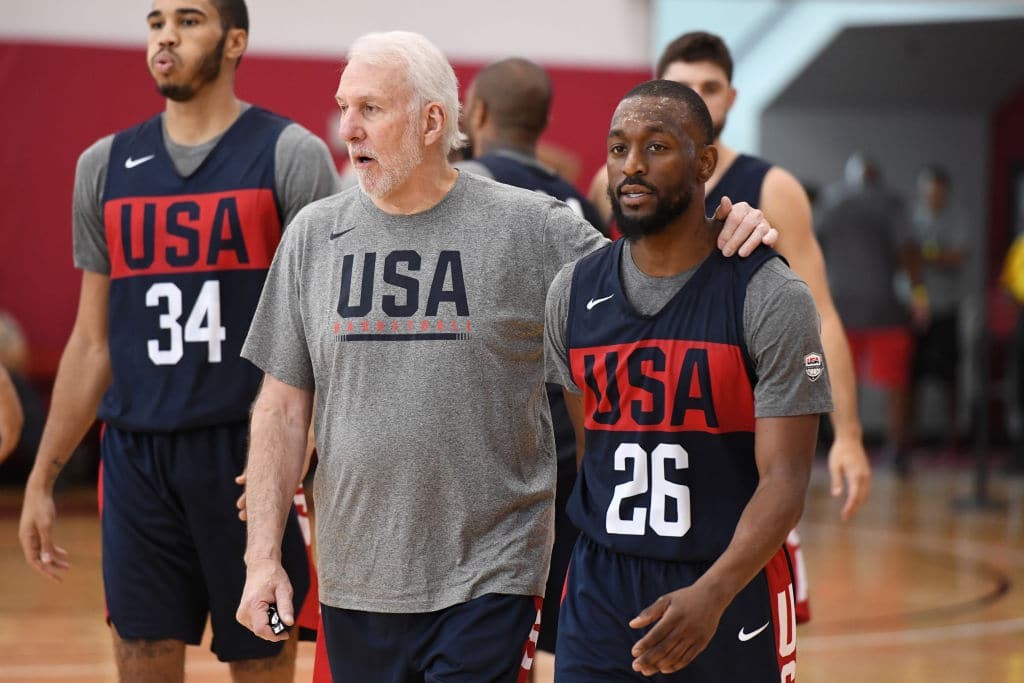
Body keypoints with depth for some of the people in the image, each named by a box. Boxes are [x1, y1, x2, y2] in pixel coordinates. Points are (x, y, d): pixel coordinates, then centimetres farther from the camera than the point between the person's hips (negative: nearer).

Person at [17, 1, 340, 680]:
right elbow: (92, 342, 15)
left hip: (248, 453, -4)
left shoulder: (290, 156, -2)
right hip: (137, 455, 4)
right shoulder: (105, 166, 10)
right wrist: (42, 478, 12)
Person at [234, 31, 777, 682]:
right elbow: (283, 407, 8)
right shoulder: (314, 235, 6)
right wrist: (263, 554, 3)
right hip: (354, 581, 3)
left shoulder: (530, 227, -3)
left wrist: (724, 239, -22)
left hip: (490, 578, -3)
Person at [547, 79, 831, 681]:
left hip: (731, 593, -3)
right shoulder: (573, 293, 3)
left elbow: (784, 479, -15)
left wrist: (711, 596, -28)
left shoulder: (772, 300, -10)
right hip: (600, 593, 3)